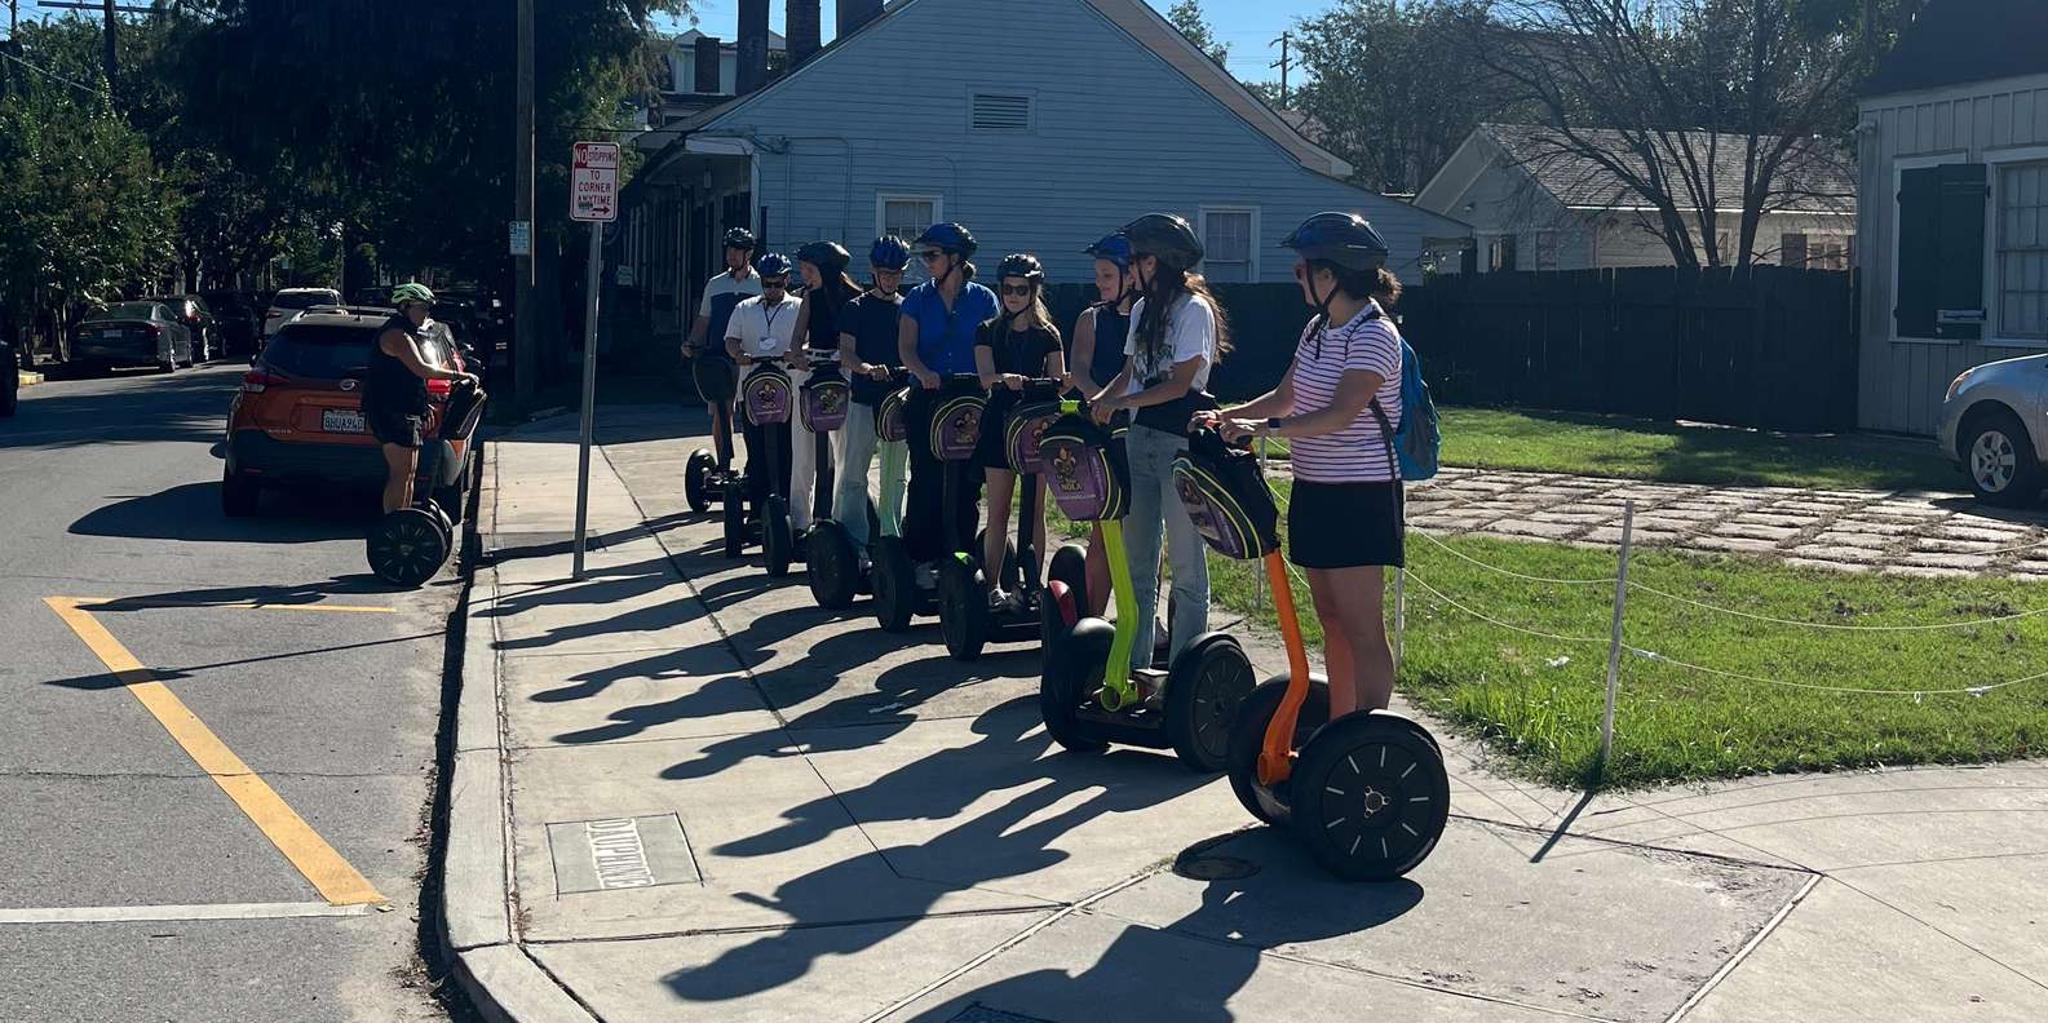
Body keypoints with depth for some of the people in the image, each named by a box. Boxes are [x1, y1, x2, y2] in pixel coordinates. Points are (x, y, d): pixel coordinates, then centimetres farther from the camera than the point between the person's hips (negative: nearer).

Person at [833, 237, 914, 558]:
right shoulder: (857, 308, 2)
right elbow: (845, 354, -6)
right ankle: (852, 544, -5)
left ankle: (891, 541, 16)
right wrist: (869, 369, -26)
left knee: (895, 478, 8)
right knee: (853, 477, -6)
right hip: (864, 401, -3)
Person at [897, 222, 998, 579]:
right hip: (927, 402, 0)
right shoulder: (918, 298, 6)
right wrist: (923, 373, -25)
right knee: (926, 482, 0)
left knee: (967, 484, 2)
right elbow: (906, 346, -5)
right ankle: (921, 559, 6)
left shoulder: (983, 299, 5)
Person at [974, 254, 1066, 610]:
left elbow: (1059, 381, 3)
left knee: (1035, 510, 2)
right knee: (998, 510, 0)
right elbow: (985, 376, -9)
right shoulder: (989, 332, 6)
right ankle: (992, 586, 4)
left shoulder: (1047, 334, 7)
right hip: (1000, 421, 0)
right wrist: (1005, 378, -30)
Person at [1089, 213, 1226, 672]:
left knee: (1186, 563, -2)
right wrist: (1096, 404, 1)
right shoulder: (1142, 309, 15)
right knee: (1137, 560, 11)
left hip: (1181, 442, -8)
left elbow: (1179, 384, -15)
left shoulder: (1194, 308, -9)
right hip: (1140, 440, 8)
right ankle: (1135, 663, 19)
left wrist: (1119, 403, -17)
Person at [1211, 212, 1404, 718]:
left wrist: (1265, 428, -36)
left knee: (1362, 628, -8)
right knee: (1331, 621, 14)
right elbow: (1286, 397, 20)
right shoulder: (1318, 328, 11)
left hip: (1360, 496, -9)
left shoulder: (1374, 335, -16)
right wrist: (1227, 416, 7)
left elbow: (1340, 413, -29)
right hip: (1315, 490, 9)